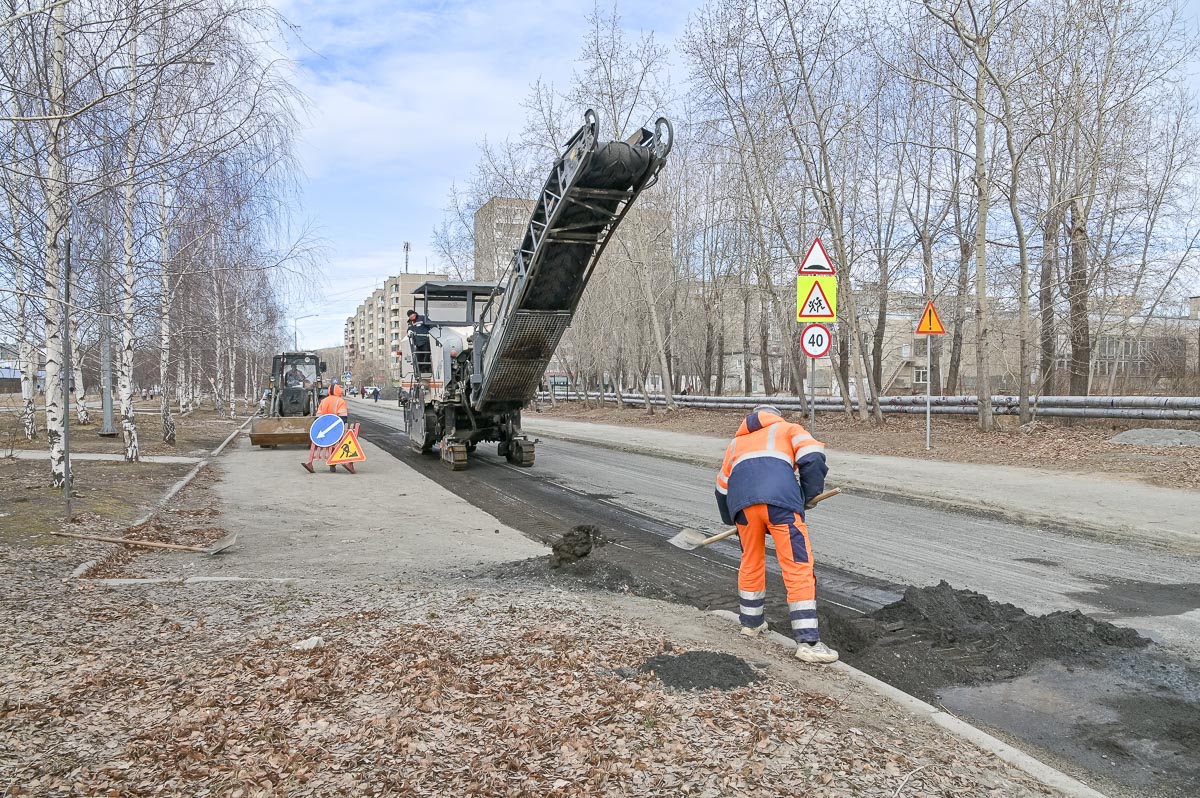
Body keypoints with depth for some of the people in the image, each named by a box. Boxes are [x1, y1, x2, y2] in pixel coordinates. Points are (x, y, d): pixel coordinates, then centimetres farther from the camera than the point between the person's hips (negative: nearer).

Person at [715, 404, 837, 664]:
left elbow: (722, 489, 42)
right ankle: (808, 642, -3)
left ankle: (751, 623, 38)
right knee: (798, 567, 0)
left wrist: (732, 519, 57)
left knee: (751, 562, 24)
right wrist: (807, 494, 19)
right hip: (780, 499, -4)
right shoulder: (788, 428, 28)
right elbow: (812, 458, 7)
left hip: (741, 501, 4)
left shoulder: (736, 442, 38)